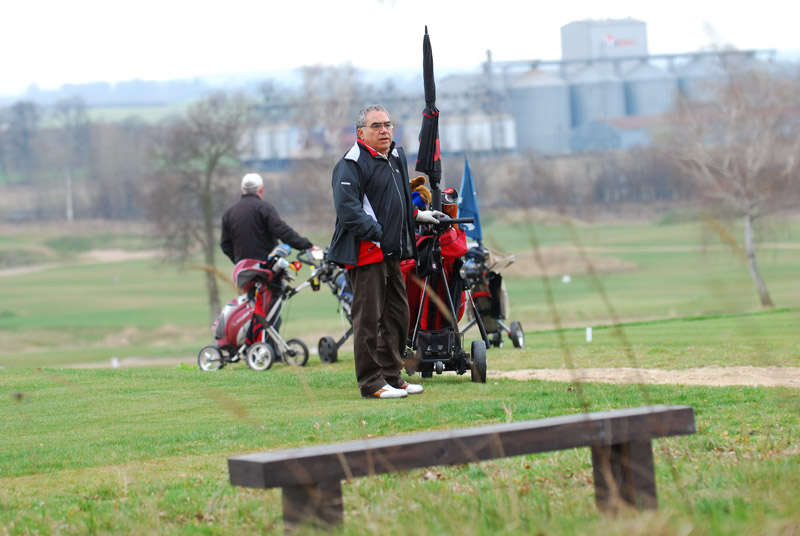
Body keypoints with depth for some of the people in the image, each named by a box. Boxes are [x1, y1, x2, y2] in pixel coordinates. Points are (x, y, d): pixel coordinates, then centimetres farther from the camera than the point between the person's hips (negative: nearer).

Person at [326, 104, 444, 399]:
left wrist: (417, 214, 27)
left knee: (398, 316, 13)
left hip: (392, 254, 9)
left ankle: (392, 376, 22)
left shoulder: (396, 157, 16)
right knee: (368, 319, -6)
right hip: (366, 253, -9)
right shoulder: (351, 164, -12)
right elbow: (348, 210, -21)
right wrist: (377, 234, -22)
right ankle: (371, 383, -2)